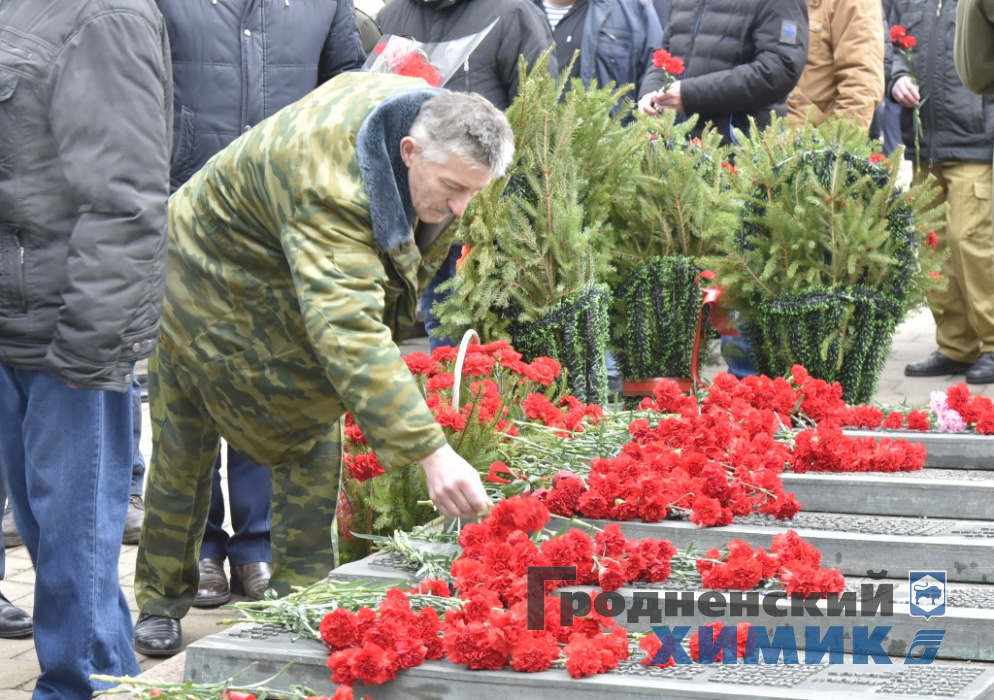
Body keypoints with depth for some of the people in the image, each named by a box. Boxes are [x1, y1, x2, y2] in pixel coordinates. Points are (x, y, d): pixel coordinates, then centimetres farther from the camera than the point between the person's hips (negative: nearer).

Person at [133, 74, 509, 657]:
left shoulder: (431, 115, -19)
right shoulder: (328, 187, -45)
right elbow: (350, 333, -53)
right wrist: (432, 451, -59)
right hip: (209, 275, -7)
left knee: (315, 436, 0)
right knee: (184, 449, 4)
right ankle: (161, 602, 20)